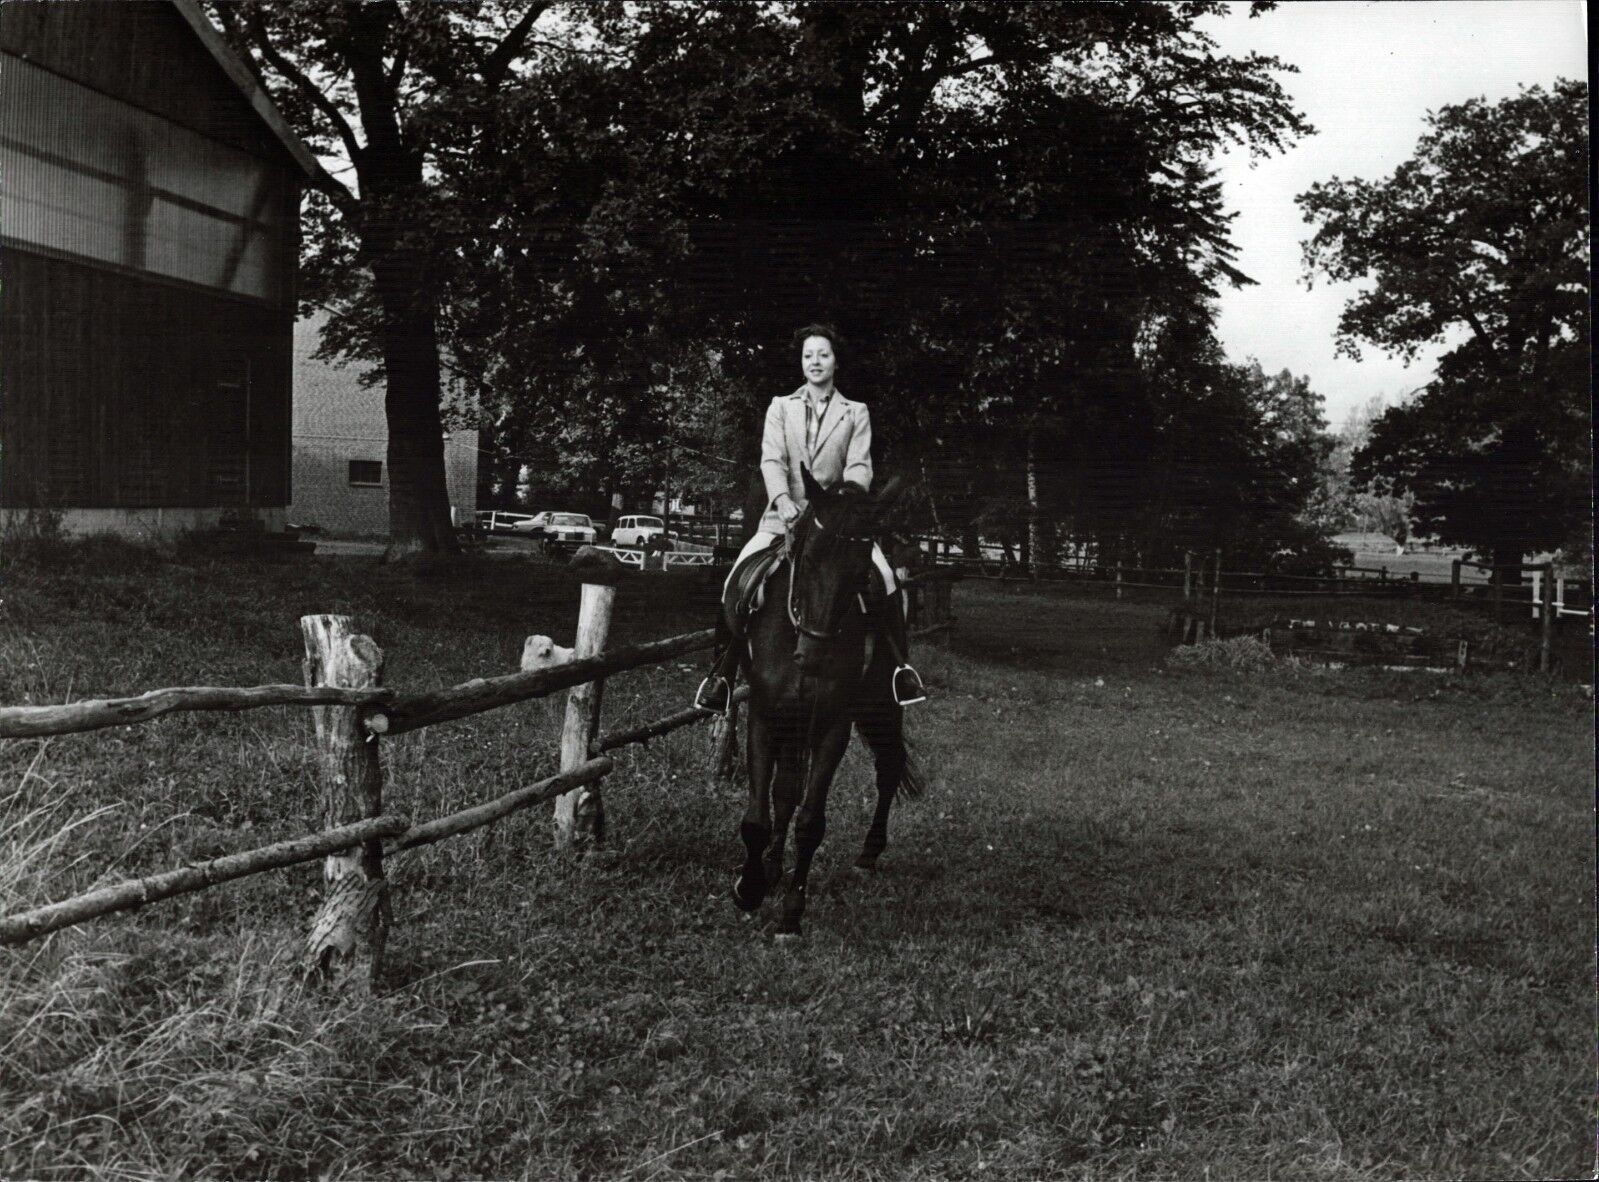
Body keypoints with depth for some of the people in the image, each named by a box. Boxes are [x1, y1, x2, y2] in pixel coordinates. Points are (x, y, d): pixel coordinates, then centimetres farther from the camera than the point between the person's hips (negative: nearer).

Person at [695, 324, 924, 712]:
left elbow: (859, 466, -2)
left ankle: (900, 665, -9)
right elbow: (771, 460, -3)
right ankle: (721, 670, -8)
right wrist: (782, 498, -24)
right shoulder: (780, 407, 10)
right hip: (785, 513, 1)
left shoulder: (856, 413, 10)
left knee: (884, 578, -23)